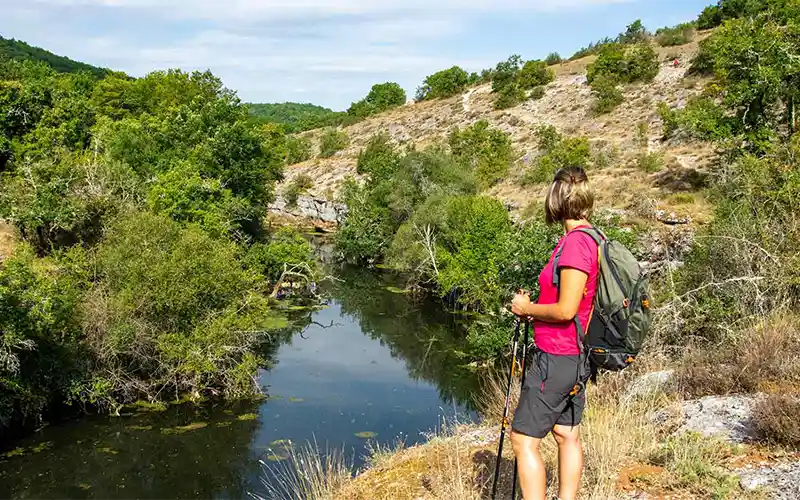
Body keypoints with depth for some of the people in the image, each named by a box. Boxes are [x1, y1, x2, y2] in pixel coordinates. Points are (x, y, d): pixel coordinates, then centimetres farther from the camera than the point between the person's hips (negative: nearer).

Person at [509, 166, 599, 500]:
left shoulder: (576, 242, -20)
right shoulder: (591, 239, 8)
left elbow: (565, 310, -24)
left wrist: (527, 309, -8)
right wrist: (533, 310, 11)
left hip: (556, 359, -10)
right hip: (576, 358, 10)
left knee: (524, 439, -4)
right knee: (567, 435, 16)